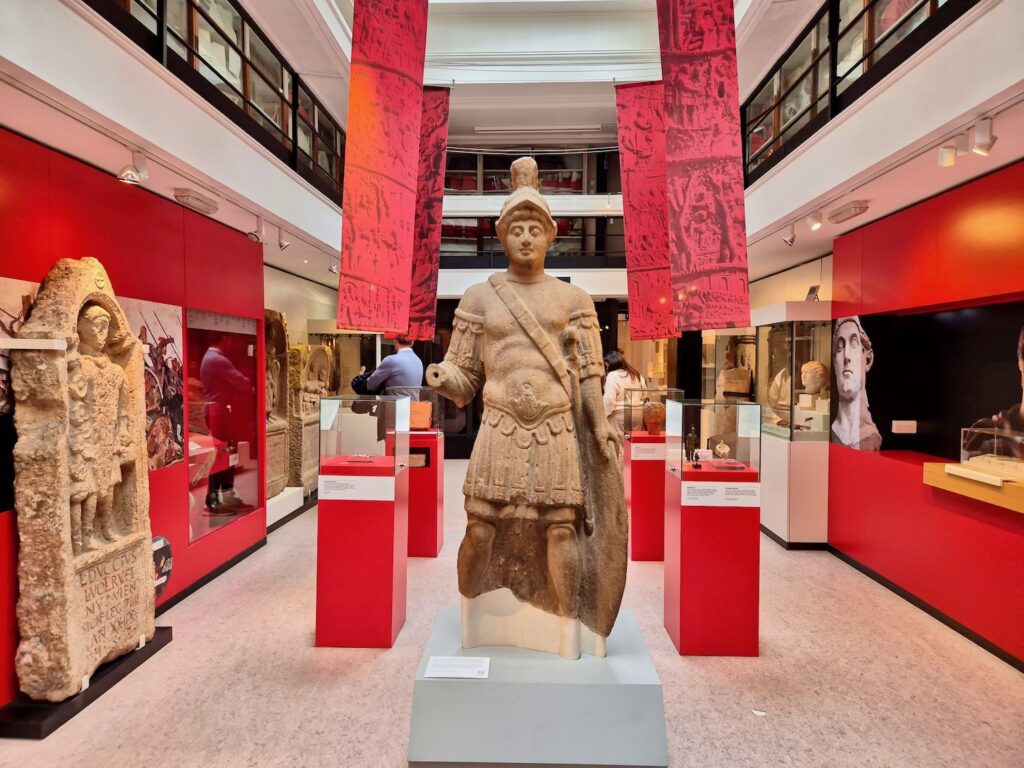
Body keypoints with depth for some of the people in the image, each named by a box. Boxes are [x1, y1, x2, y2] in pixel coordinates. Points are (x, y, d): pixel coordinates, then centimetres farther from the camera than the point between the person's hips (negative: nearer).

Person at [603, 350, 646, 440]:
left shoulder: (612, 375, -13)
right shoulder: (636, 374, 12)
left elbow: (609, 399, -19)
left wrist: (603, 414, -11)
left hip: (619, 414, -7)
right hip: (637, 412, 8)